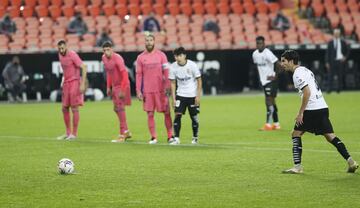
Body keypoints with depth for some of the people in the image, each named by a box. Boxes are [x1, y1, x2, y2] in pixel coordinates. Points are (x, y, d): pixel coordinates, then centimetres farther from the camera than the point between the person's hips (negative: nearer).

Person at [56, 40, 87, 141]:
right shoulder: (60, 55, 8)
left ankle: (74, 133, 0)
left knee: (74, 108, -6)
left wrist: (83, 84, -24)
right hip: (66, 84, 8)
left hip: (75, 83, -8)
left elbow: (84, 68, -19)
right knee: (64, 109, 9)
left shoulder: (73, 55, -16)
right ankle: (68, 133, 19)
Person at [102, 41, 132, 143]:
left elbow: (125, 74, -25)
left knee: (120, 108, -9)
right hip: (114, 86, 9)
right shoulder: (104, 58, 4)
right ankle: (126, 131, 26)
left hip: (122, 86, -9)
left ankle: (122, 135, -5)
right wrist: (108, 87, 13)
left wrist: (122, 90, -27)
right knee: (116, 109, 13)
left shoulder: (117, 58, -21)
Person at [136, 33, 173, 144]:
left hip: (161, 90, -1)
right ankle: (153, 137, 9)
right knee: (150, 114, 2)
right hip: (147, 91, 1)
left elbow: (166, 72, 1)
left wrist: (167, 87, -7)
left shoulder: (161, 55, 2)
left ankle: (170, 136, 7)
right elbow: (139, 75, 5)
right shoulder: (140, 57, 5)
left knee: (166, 112, 0)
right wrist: (138, 91, 0)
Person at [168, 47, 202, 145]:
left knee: (194, 116, 4)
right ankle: (176, 138, -8)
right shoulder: (173, 67, -7)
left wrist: (198, 96, -9)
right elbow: (173, 83, 2)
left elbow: (199, 81, -5)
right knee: (177, 115, -10)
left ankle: (195, 137, 21)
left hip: (193, 95, -2)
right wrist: (173, 98, -2)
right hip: (180, 95, 2)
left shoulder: (192, 65, -13)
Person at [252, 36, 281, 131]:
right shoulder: (255, 54, 7)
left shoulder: (267, 53, -17)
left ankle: (268, 124, -14)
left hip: (270, 80, -8)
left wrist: (275, 76, -17)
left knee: (269, 101, -13)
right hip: (264, 81, 8)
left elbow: (279, 65, -19)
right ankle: (276, 124, 19)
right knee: (271, 101, 12)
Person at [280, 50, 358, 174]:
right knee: (330, 136, 10)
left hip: (312, 109, -9)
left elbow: (307, 92, -19)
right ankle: (351, 162, 3)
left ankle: (297, 166, -3)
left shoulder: (297, 74, -10)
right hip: (323, 107, 9)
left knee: (296, 134, 0)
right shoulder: (304, 70, 20)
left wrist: (300, 113, -17)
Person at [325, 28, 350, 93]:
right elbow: (327, 53, 2)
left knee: (340, 76, 3)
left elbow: (348, 50, 16)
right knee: (330, 75, -7)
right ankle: (329, 89, -7)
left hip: (340, 61, 1)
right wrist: (327, 62, -4)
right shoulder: (330, 42, 3)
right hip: (332, 61, -1)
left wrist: (345, 57, 2)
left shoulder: (343, 42, 7)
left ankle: (339, 89, 10)